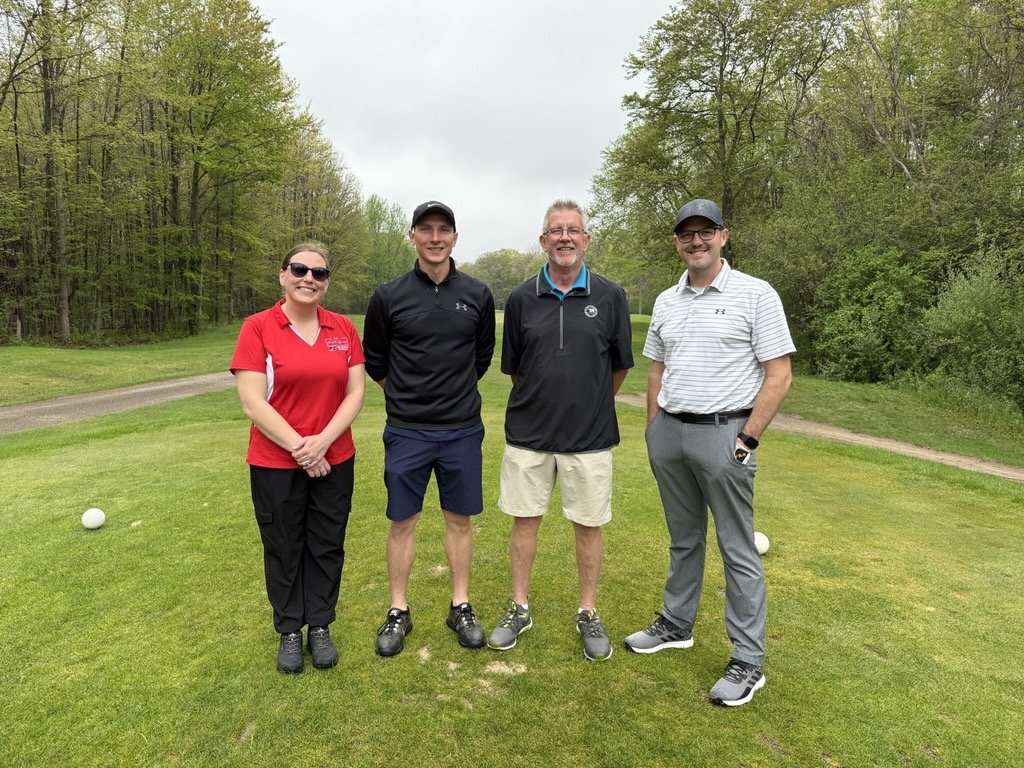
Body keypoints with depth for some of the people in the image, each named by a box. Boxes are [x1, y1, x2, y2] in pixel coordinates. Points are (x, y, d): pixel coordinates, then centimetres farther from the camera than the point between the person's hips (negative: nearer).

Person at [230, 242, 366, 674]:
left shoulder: (344, 329, 1)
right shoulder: (258, 328, -8)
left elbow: (355, 392, -1)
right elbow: (252, 402, -13)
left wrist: (322, 441, -14)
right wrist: (299, 448, -15)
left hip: (335, 461, 3)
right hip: (276, 464, -2)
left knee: (327, 546, 13)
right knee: (284, 549, 12)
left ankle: (320, 627, 31)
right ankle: (290, 631, 31)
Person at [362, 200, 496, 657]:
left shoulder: (478, 295, 1)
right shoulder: (389, 296, -3)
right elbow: (374, 360, 9)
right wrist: (406, 394, 10)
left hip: (463, 431, 1)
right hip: (406, 432, -1)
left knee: (460, 519, 11)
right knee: (402, 522, 8)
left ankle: (460, 607, 27)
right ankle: (398, 612, 24)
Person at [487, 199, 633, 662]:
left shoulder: (610, 298, -3)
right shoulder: (522, 299, 0)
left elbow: (620, 366, 8)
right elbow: (513, 367, 9)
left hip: (590, 436, -1)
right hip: (528, 433, 1)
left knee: (588, 525, 10)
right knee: (524, 520, 11)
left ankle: (588, 613, 28)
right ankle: (519, 609, 29)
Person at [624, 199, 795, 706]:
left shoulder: (755, 295, -7)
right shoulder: (665, 301, 10)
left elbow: (778, 377, -9)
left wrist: (747, 440, -13)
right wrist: (653, 431, 11)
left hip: (723, 435, -5)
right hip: (668, 434, 6)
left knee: (737, 549, 3)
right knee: (683, 538, 19)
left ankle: (748, 661, 16)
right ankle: (676, 624, 35)